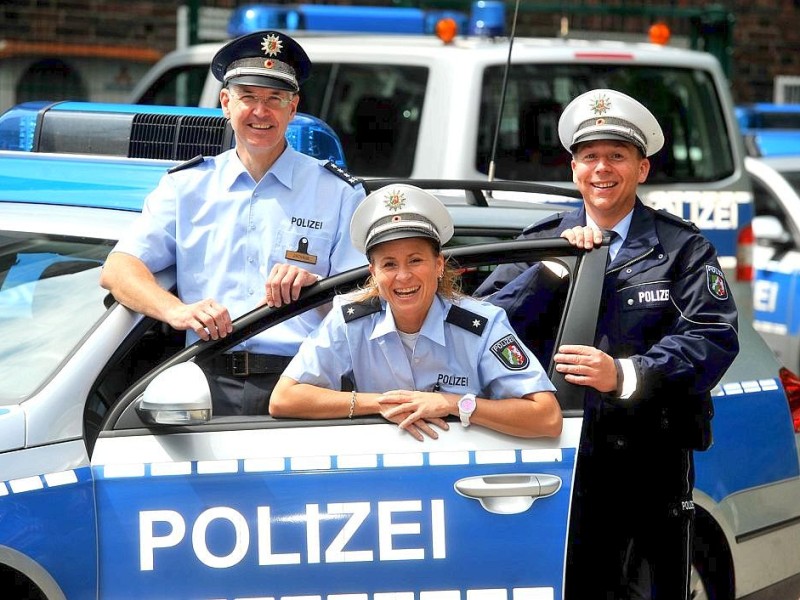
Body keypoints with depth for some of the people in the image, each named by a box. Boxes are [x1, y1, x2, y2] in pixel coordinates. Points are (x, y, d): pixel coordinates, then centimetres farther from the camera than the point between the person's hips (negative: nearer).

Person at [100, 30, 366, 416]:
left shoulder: (338, 193, 15)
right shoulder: (186, 185, 20)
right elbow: (116, 271, 8)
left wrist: (313, 286, -16)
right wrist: (177, 311, -12)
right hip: (209, 383, 2)